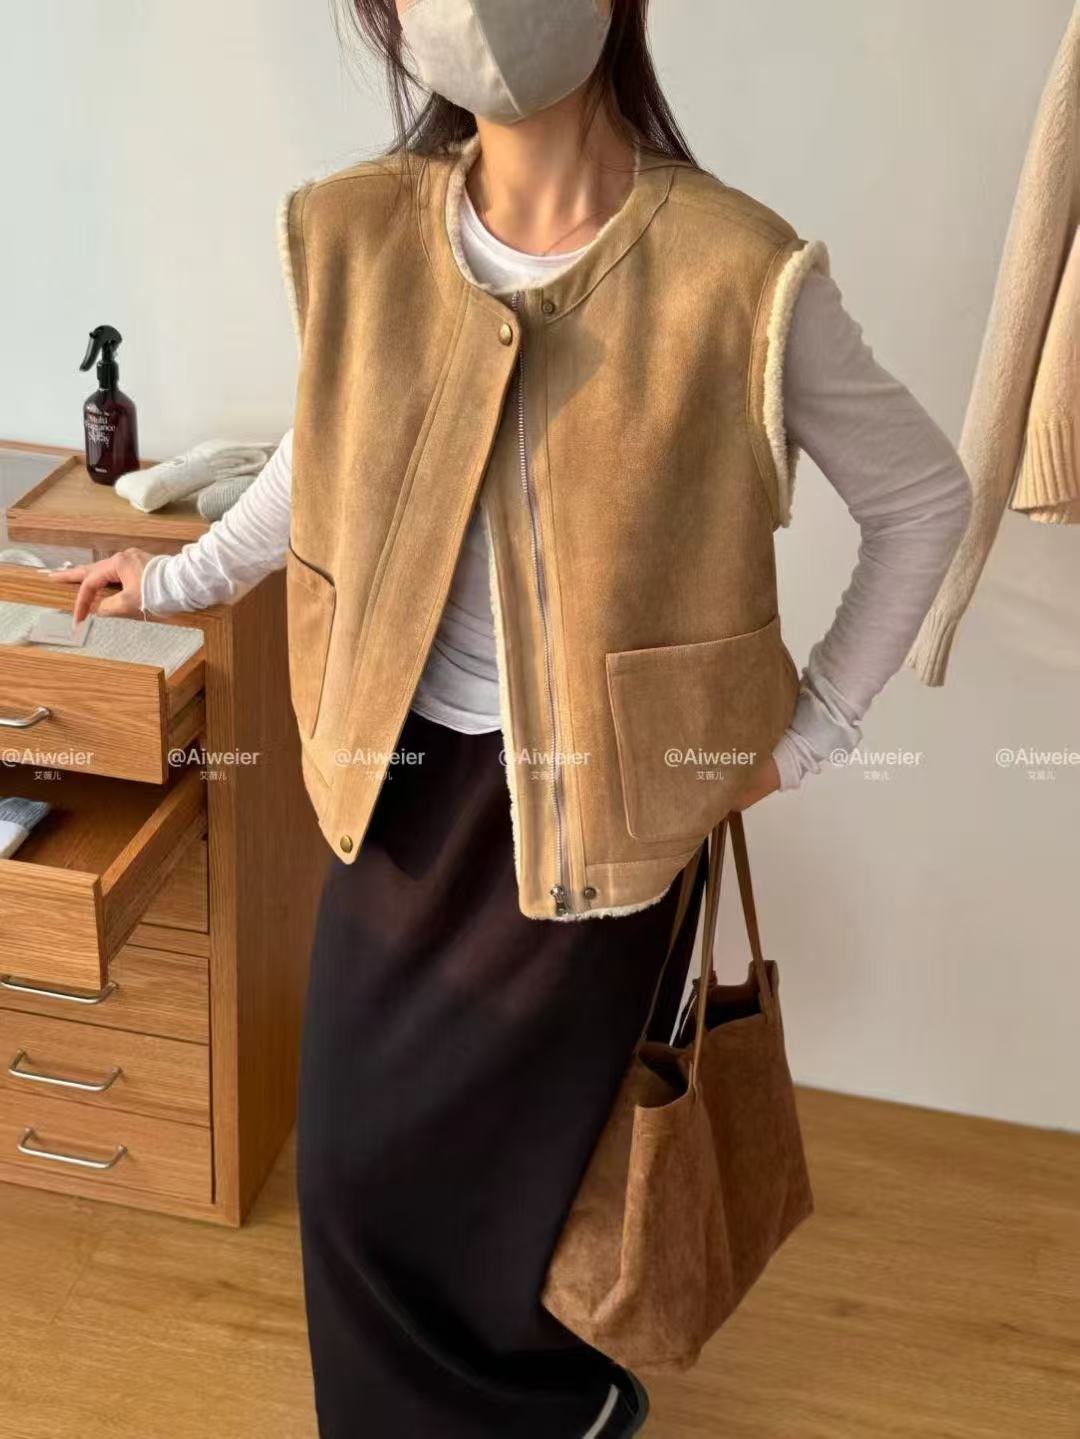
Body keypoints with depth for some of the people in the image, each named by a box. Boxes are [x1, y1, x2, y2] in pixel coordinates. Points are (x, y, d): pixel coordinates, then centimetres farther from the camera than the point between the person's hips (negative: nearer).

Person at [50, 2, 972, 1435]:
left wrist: (811, 730, -4)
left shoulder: (741, 273, -19)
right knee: (356, 1145, 15)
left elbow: (924, 498, -4)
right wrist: (183, 575, 24)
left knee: (531, 1154, 11)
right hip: (406, 778, 4)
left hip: (601, 793, -3)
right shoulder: (357, 235, -7)